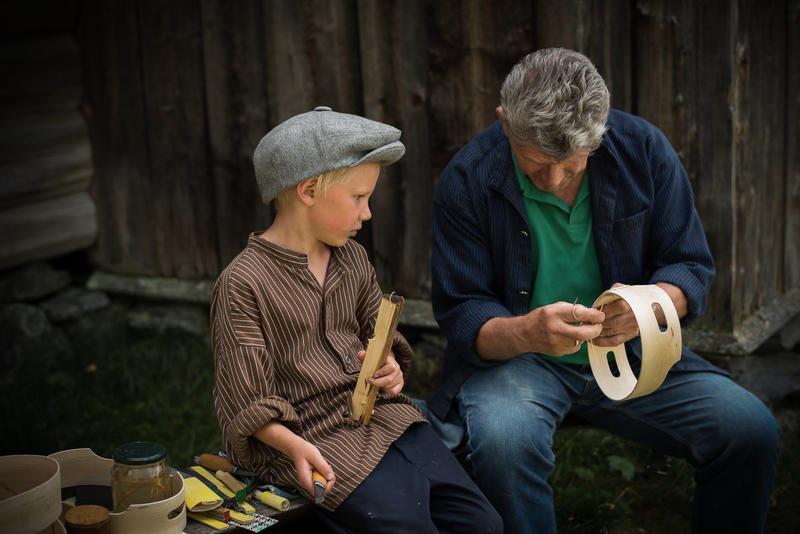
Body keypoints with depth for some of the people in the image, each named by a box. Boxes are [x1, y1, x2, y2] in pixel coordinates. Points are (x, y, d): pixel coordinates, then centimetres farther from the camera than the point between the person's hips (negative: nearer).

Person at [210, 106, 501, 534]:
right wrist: (295, 446, -28)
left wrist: (389, 366, -2)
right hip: (315, 437, -7)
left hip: (381, 416, 7)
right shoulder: (243, 284, -14)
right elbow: (246, 403, -12)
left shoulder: (353, 259, 9)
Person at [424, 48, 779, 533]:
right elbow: (461, 314, -8)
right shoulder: (467, 180, -12)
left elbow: (692, 267, 1)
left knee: (751, 430, -18)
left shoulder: (644, 149, -6)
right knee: (504, 439, -37)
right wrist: (527, 332, -32)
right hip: (512, 355, -2)